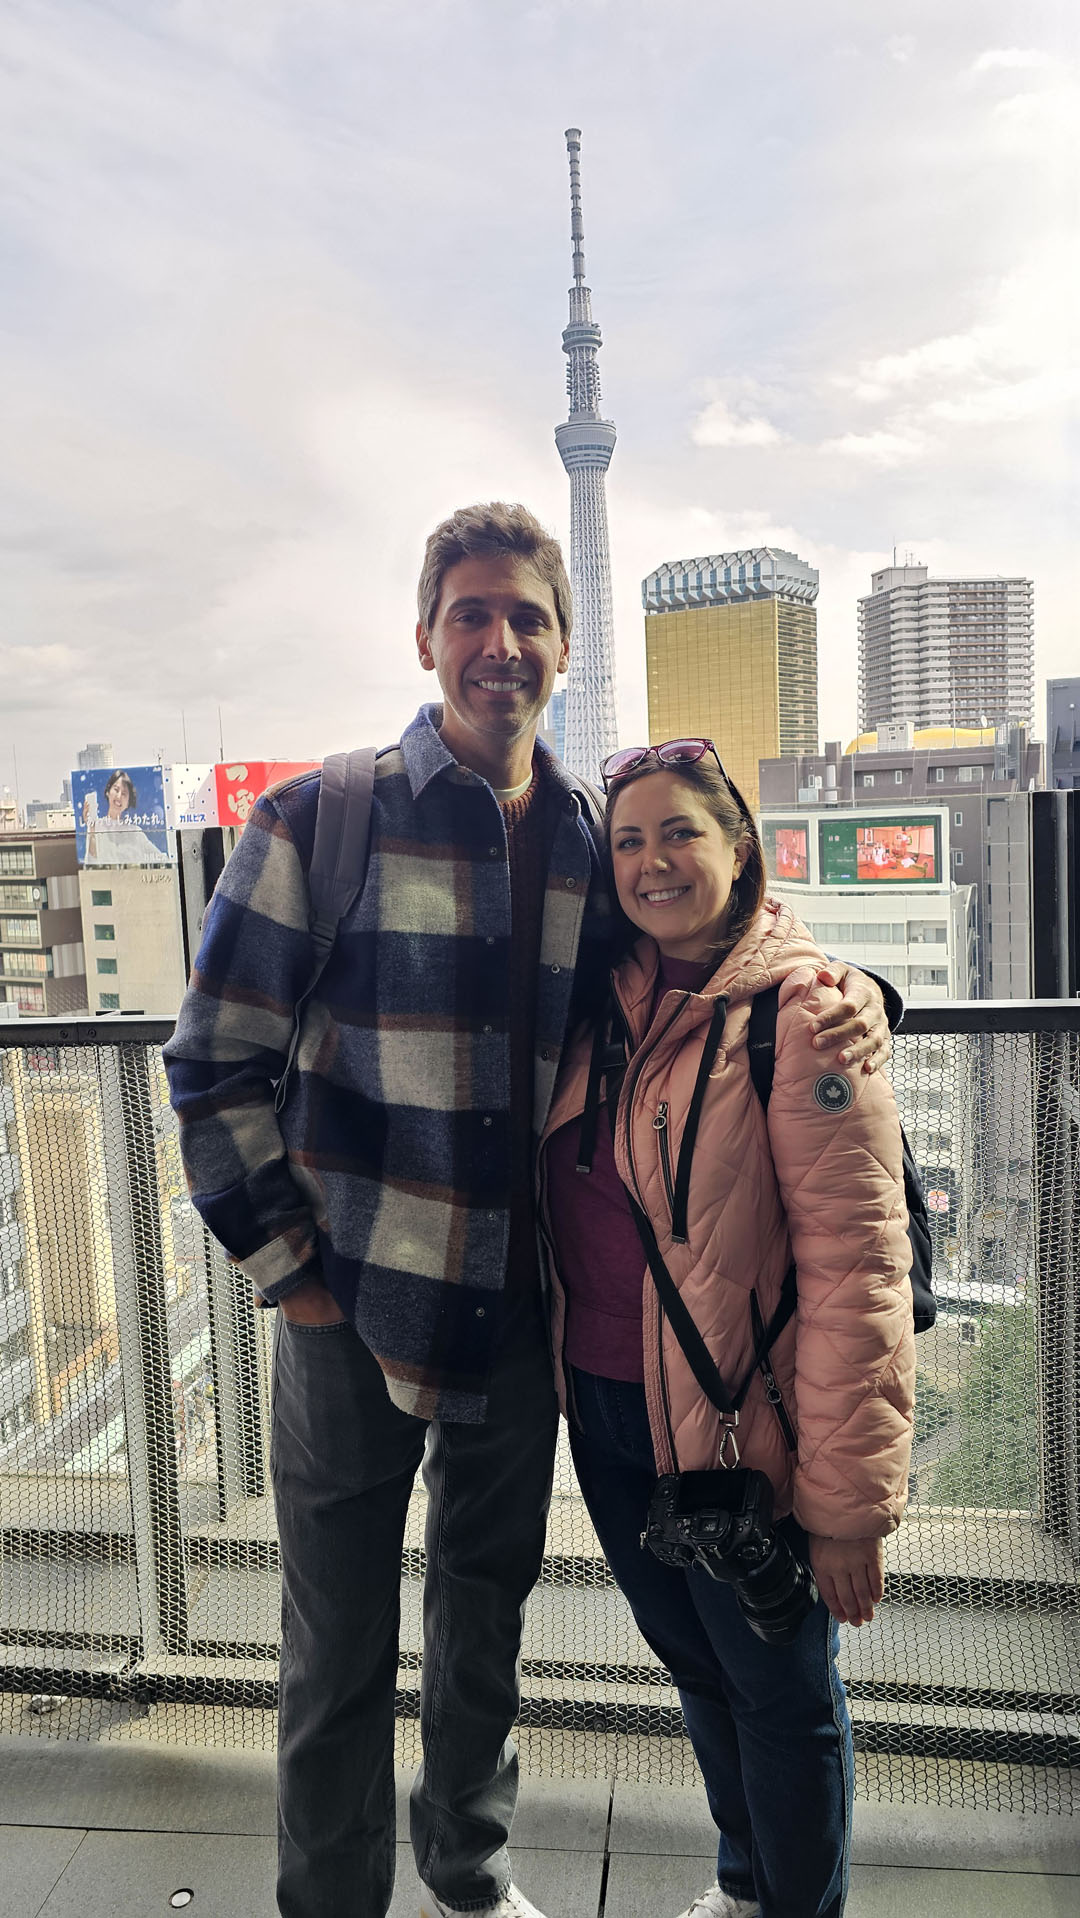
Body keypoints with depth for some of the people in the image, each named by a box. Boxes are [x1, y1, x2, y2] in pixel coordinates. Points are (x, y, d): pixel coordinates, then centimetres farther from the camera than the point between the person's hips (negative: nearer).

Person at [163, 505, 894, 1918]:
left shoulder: (598, 843, 2)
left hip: (522, 1310, 4)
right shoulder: (320, 821, -9)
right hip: (354, 1308, -3)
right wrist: (286, 1267, -9)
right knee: (340, 1648, 13)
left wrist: (848, 992, -8)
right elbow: (215, 1068, -7)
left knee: (488, 1617, 23)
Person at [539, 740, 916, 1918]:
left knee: (780, 1690, 14)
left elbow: (855, 1266, -19)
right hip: (605, 1415, 6)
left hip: (737, 1427, -6)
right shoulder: (606, 1001, 2)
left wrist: (845, 1500, -17)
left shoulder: (799, 1012, -17)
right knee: (695, 1665, 25)